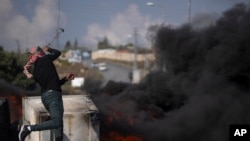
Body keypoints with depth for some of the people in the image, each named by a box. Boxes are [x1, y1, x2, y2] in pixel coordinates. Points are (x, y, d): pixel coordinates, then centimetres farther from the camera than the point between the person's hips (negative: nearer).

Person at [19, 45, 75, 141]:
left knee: (58, 122, 13)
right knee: (56, 123, -20)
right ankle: (29, 128, -25)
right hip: (53, 95, -9)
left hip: (44, 96, 9)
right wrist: (48, 49, 36)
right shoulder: (45, 59, -2)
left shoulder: (35, 73, 17)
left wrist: (65, 78, 21)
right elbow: (58, 53, 19)